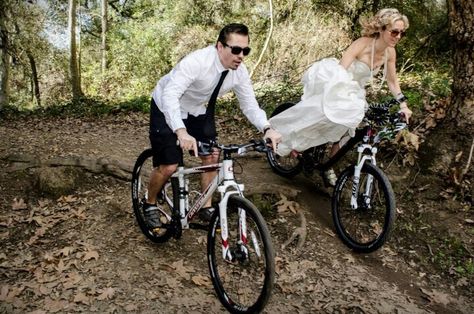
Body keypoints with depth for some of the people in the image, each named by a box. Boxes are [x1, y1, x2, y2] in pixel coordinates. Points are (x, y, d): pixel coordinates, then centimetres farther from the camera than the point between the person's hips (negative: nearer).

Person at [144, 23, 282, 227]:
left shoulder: (240, 72, -16)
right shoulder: (197, 61, -35)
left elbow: (249, 105, -11)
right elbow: (170, 95, -43)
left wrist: (267, 129, -30)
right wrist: (181, 131, -59)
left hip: (197, 110, 6)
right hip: (167, 109, -6)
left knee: (212, 157, 1)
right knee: (168, 166, -10)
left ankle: (206, 207, 21)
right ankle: (150, 204, 20)